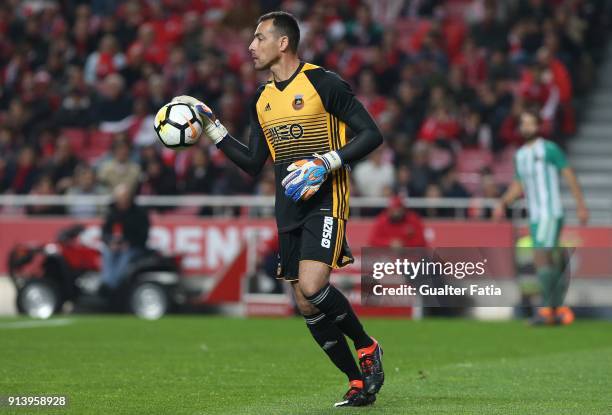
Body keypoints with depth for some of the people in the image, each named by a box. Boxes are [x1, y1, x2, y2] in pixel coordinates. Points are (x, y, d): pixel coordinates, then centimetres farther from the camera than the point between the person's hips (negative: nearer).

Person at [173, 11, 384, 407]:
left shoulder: (324, 83, -7)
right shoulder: (263, 99, 14)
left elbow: (372, 134, -9)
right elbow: (254, 163, 19)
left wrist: (326, 162, -19)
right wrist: (211, 127, 13)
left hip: (325, 200, -7)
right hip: (289, 210, 7)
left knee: (312, 288, -24)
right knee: (308, 307, 4)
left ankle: (368, 347, 0)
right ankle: (358, 382, 16)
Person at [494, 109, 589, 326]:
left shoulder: (549, 149, -6)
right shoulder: (519, 155, 14)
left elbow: (569, 175, -5)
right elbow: (518, 186, 21)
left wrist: (581, 205, -8)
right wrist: (502, 203, 5)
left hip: (551, 213, -7)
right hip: (535, 216, 7)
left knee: (541, 258, -17)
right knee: (550, 263, 7)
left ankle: (546, 309, -16)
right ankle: (559, 309, 13)